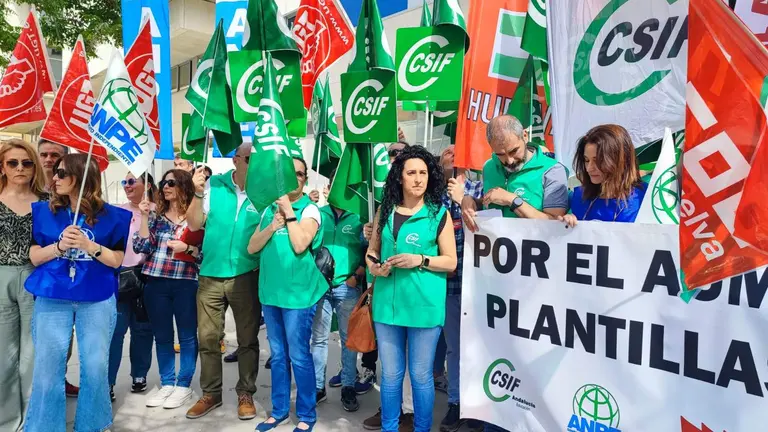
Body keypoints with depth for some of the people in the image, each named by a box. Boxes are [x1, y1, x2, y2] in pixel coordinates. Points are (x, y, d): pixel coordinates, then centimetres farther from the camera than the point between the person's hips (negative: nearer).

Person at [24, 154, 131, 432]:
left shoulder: (110, 216, -1)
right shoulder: (44, 211, 4)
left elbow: (117, 260, -1)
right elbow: (33, 257, 3)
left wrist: (89, 246, -17)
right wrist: (59, 246, -16)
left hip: (97, 300, -1)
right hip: (52, 298, 1)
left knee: (95, 366, 3)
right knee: (47, 367, 1)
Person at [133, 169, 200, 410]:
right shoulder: (155, 215, 9)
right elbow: (141, 247, 0)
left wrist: (187, 248, -20)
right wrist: (144, 217, -5)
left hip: (186, 284, -4)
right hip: (156, 284, 4)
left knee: (187, 335, 6)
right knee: (162, 336, 12)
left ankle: (183, 385, 17)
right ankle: (167, 383, 25)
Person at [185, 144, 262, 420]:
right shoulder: (215, 185, -1)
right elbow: (195, 224, -2)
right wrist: (198, 193, -15)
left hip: (246, 276, -1)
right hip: (211, 275, 2)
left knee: (247, 339, 8)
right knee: (207, 338, 10)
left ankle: (246, 394, 24)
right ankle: (211, 393, 27)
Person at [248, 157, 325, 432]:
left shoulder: (310, 209, -7)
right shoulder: (269, 209, 10)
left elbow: (300, 245, -21)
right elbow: (252, 248, 4)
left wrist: (289, 212, -15)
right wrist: (273, 226, -10)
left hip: (297, 293, -5)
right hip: (270, 291, 6)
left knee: (298, 356, 1)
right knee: (277, 355, 15)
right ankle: (279, 409, 29)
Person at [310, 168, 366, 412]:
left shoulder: (359, 217, 1)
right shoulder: (318, 215, 9)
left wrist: (357, 276, -10)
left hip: (348, 287, -2)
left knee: (349, 339, 6)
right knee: (318, 338, 9)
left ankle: (349, 388, 17)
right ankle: (318, 386, 20)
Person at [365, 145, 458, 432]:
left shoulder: (439, 214, -3)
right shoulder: (385, 210, 6)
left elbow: (451, 262, -3)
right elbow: (372, 251, 14)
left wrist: (420, 260, -17)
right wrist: (373, 265, -7)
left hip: (424, 305, -3)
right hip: (387, 302, 3)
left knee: (421, 375, 9)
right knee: (390, 373, 15)